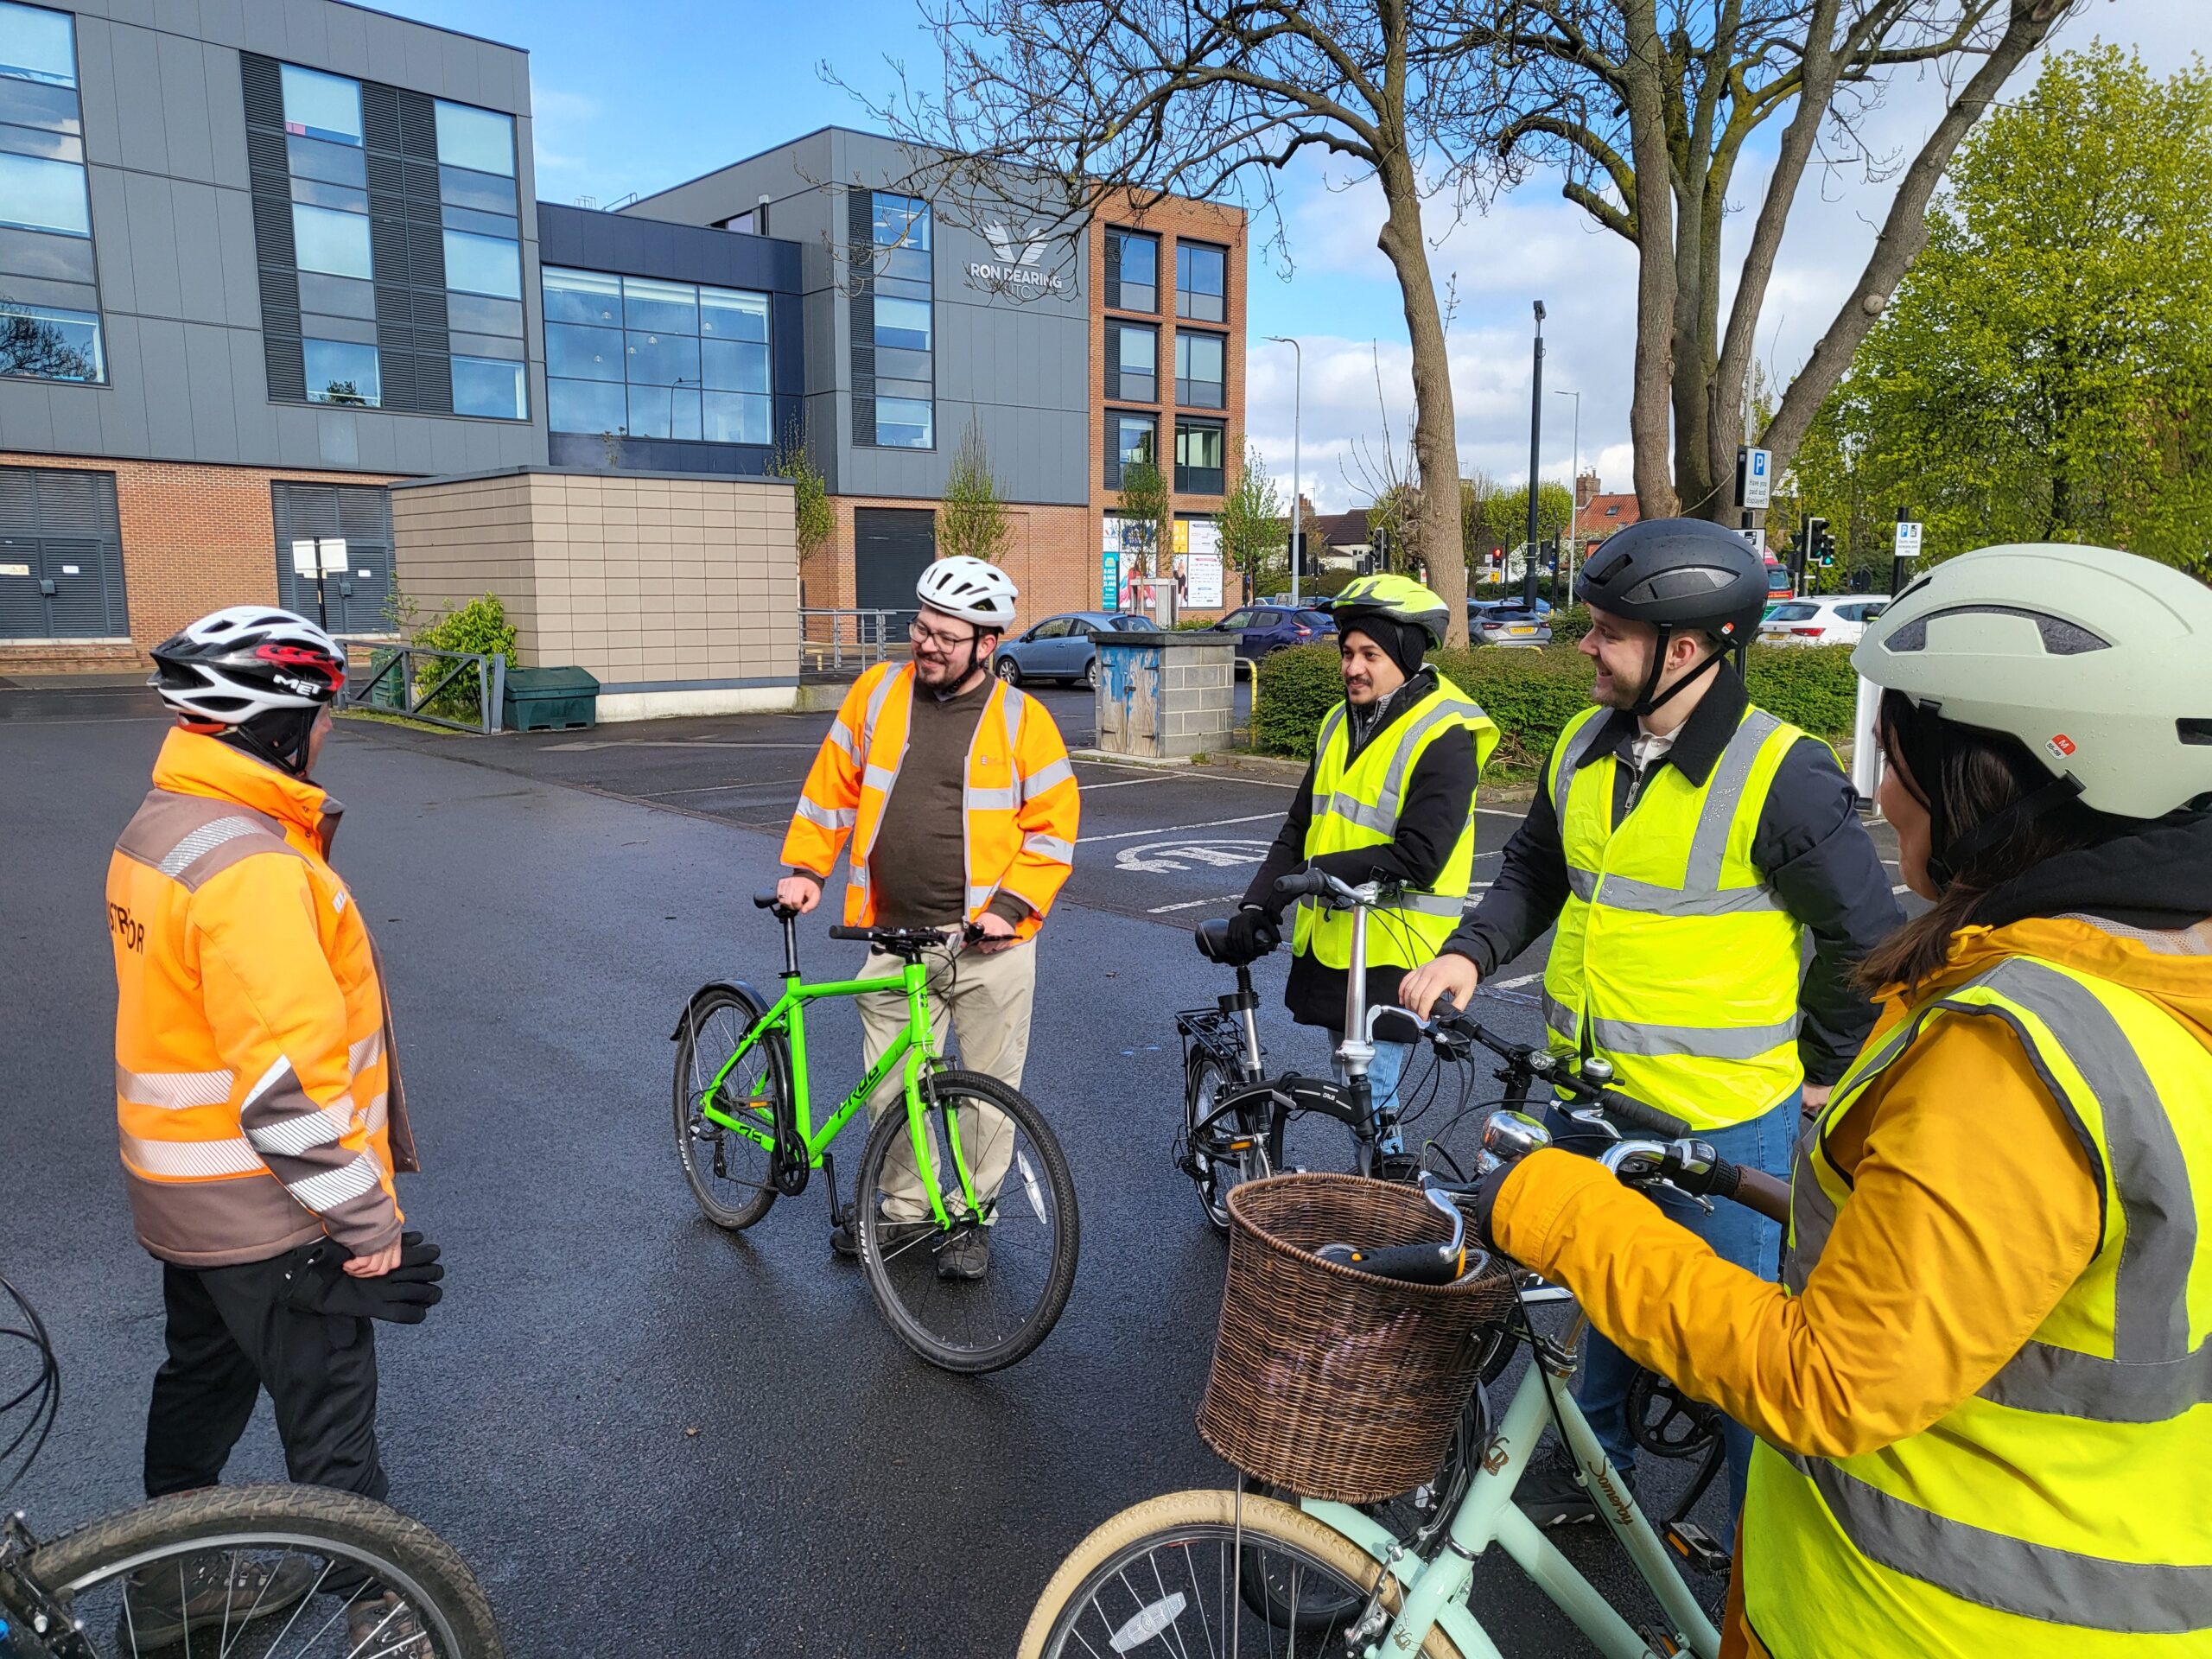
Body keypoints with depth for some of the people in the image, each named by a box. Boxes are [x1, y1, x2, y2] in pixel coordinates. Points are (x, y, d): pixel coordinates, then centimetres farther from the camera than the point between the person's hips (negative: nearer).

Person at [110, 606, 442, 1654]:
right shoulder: (251, 866, -29)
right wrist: (368, 1220, -22)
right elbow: (288, 1082, -31)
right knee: (330, 1420, 6)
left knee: (204, 1379, 26)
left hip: (181, 1194, 10)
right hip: (266, 1209, -10)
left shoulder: (156, 830, 4)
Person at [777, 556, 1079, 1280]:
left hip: (988, 946, -2)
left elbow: (1054, 825, -3)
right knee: (889, 1090, 11)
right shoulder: (878, 692, 4)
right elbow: (834, 786, 13)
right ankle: (903, 1208, 33)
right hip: (894, 941, 3)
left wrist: (1009, 907, -12)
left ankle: (973, 1218, 28)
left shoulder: (1021, 719, -4)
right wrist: (804, 868, 7)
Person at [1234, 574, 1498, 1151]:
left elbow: (1417, 859, -22)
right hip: (1331, 945, 8)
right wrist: (1258, 905, -2)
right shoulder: (1341, 724, 12)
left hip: (1390, 957, -8)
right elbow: (1298, 830, 11)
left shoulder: (1443, 737, -14)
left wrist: (1318, 872, -18)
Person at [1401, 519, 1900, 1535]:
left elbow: (1866, 939, -9)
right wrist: (1471, 953, -1)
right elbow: (1534, 871, 14)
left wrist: (1820, 1069, -2)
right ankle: (1597, 1462, 45)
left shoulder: (1780, 778, -18)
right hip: (1589, 1092, 6)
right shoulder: (1582, 749, 2)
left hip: (1720, 1118, -6)